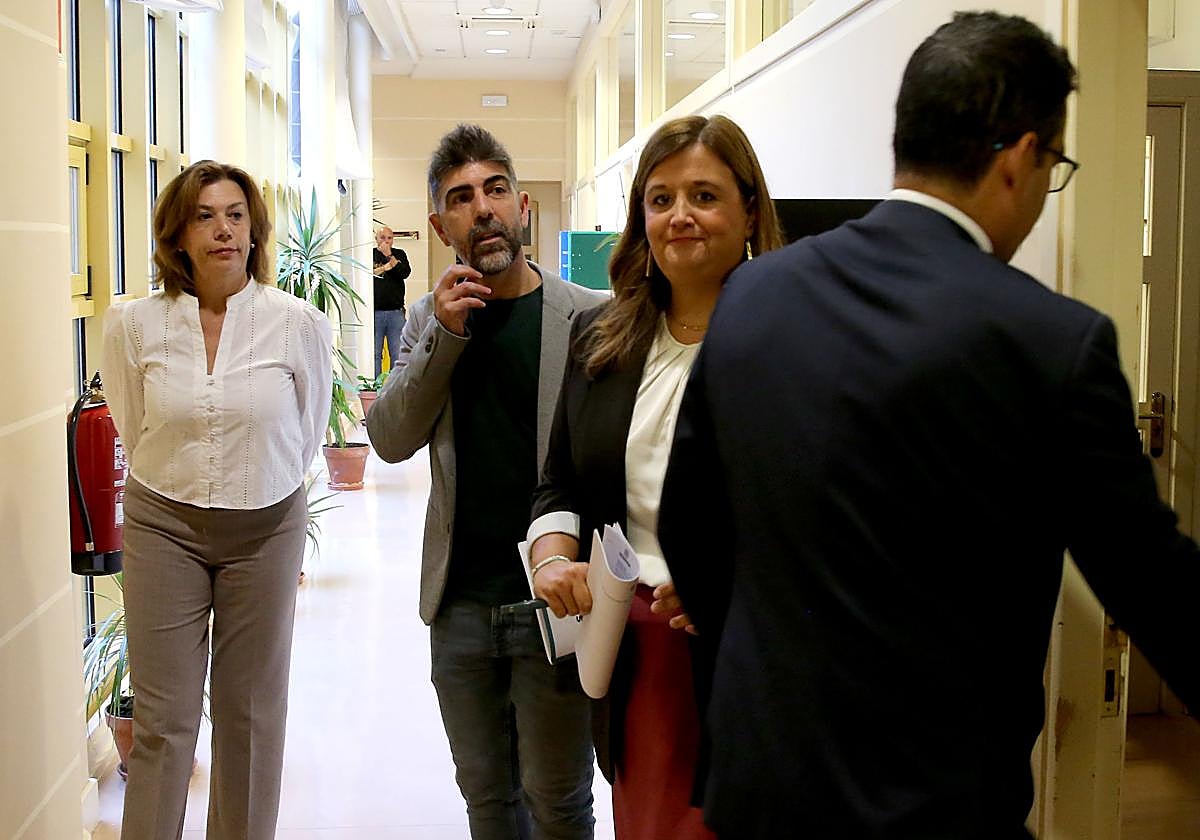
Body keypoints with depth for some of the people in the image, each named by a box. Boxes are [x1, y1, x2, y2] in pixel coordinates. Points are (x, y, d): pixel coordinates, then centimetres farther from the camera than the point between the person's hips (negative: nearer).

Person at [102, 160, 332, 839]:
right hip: (163, 527, 1)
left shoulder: (299, 324, -9)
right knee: (163, 721, 4)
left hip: (265, 529, 0)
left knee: (251, 713, 11)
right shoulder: (135, 326, -6)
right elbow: (132, 429, 11)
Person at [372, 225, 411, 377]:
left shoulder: (399, 254, 13)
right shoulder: (370, 254, 8)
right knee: (374, 353, 0)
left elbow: (405, 273, -4)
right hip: (375, 312, -1)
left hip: (396, 312, 1)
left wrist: (389, 255, -8)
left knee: (397, 353, 0)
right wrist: (384, 268, -8)